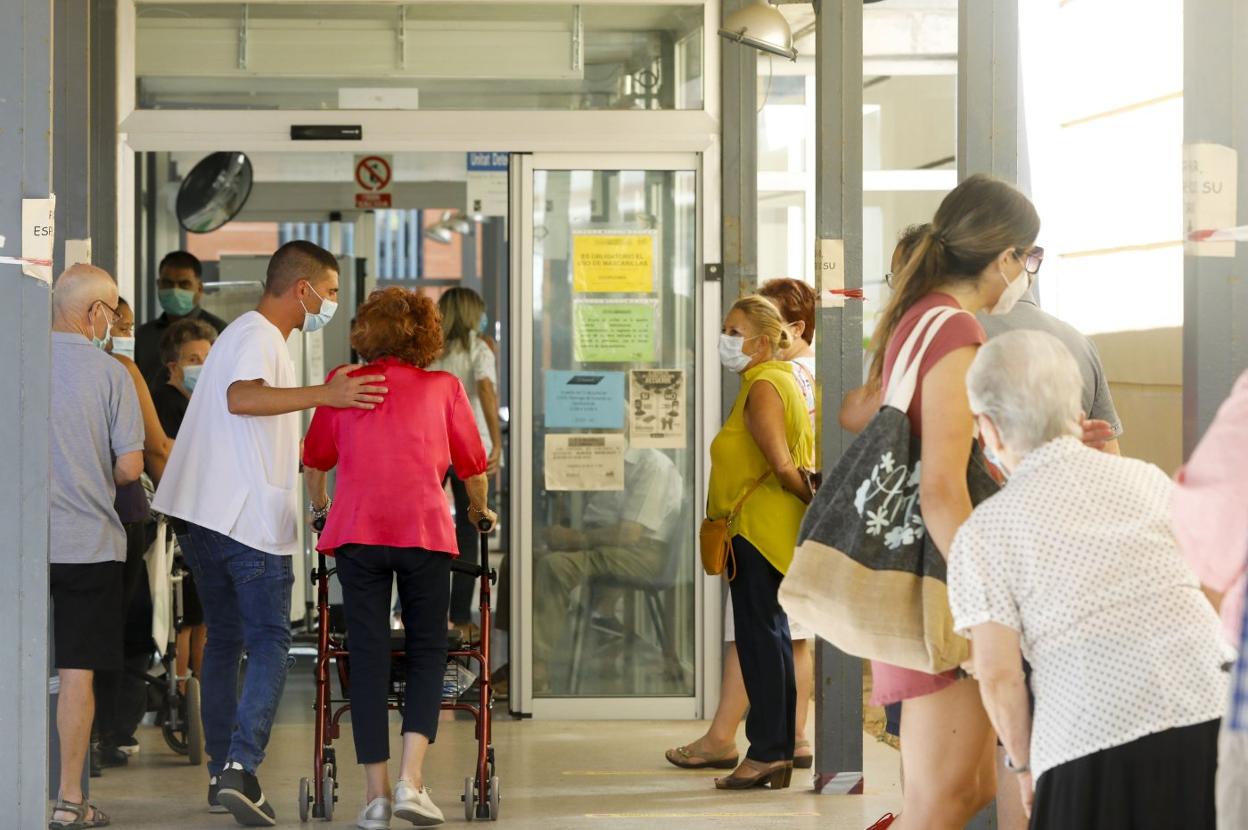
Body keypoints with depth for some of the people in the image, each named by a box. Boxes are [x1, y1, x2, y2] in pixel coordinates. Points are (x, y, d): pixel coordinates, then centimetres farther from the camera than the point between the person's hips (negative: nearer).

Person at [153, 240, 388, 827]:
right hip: (249, 520, -10)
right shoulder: (257, 334, -11)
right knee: (269, 644, -8)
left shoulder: (252, 334, 21)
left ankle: (223, 774, 20)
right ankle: (240, 768, -20)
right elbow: (241, 398, -31)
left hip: (204, 515, 10)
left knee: (224, 640, 15)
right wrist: (325, 394, -38)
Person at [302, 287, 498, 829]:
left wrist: (320, 507, 41)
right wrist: (480, 512, 38)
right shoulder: (444, 388, 13)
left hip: (357, 527, 1)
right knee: (427, 652, 10)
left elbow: (314, 460, 22)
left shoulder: (343, 383, 14)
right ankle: (411, 780, -6)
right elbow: (472, 466, 19)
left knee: (367, 657, 4)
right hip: (425, 529, 0)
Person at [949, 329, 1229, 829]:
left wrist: (1023, 764, 13)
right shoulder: (1145, 479, 12)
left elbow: (998, 674, 0)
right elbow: (1215, 591, 16)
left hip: (1097, 740, -3)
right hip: (1214, 715, 3)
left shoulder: (984, 530, 3)